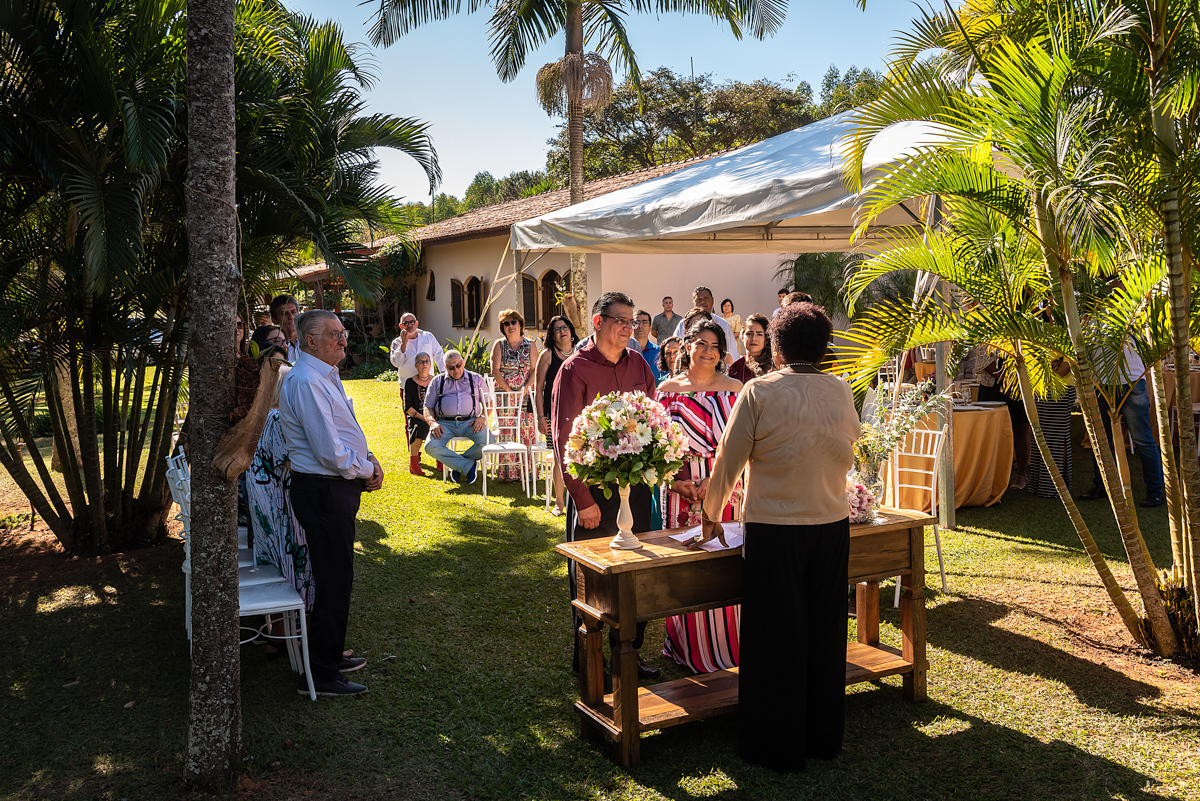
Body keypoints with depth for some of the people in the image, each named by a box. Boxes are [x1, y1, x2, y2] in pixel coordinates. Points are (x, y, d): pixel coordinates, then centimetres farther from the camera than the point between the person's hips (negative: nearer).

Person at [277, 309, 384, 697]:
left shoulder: (325, 376, 14)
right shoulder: (305, 381, -20)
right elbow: (330, 451, -24)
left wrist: (369, 459, 5)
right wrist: (367, 470, -9)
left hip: (335, 488, 11)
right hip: (324, 491, -11)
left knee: (336, 577, 20)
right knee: (333, 581, -2)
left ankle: (330, 655, 36)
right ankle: (321, 675, 10)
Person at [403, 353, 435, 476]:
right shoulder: (410, 382, 4)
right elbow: (407, 407, -1)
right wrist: (422, 417, -17)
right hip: (415, 418, -2)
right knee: (422, 426, -36)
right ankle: (413, 463, -23)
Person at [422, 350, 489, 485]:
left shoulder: (476, 379, 17)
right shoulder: (437, 381, 17)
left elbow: (488, 402, 14)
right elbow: (428, 407, 14)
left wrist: (483, 417, -8)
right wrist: (432, 423, -8)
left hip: (470, 422, 0)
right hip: (445, 423, 0)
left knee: (488, 441, -30)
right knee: (431, 446, -30)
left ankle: (457, 464, -6)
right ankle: (469, 465, -17)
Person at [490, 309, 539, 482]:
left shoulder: (530, 345, 6)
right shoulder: (499, 345, 6)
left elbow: (535, 370, 0)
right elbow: (495, 370, -1)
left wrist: (524, 389, -12)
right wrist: (509, 390, -10)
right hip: (504, 394, 0)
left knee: (527, 431, -3)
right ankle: (507, 472, 1)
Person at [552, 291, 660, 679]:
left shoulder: (638, 364, 7)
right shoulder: (575, 370, -9)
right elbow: (564, 440, -10)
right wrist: (583, 499, -13)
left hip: (636, 485, 5)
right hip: (593, 490, -5)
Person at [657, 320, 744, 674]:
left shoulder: (735, 389, 3)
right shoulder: (668, 390, 4)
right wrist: (676, 482, -10)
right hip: (680, 489, 0)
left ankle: (723, 645, 21)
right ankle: (686, 646, 21)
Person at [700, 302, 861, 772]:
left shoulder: (759, 392, -11)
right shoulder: (842, 393, 3)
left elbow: (727, 464, -6)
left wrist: (712, 516, 10)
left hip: (774, 532, -4)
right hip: (833, 527, 4)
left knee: (777, 639, 8)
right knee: (824, 634, 16)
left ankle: (780, 748, 21)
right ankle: (824, 738, 31)